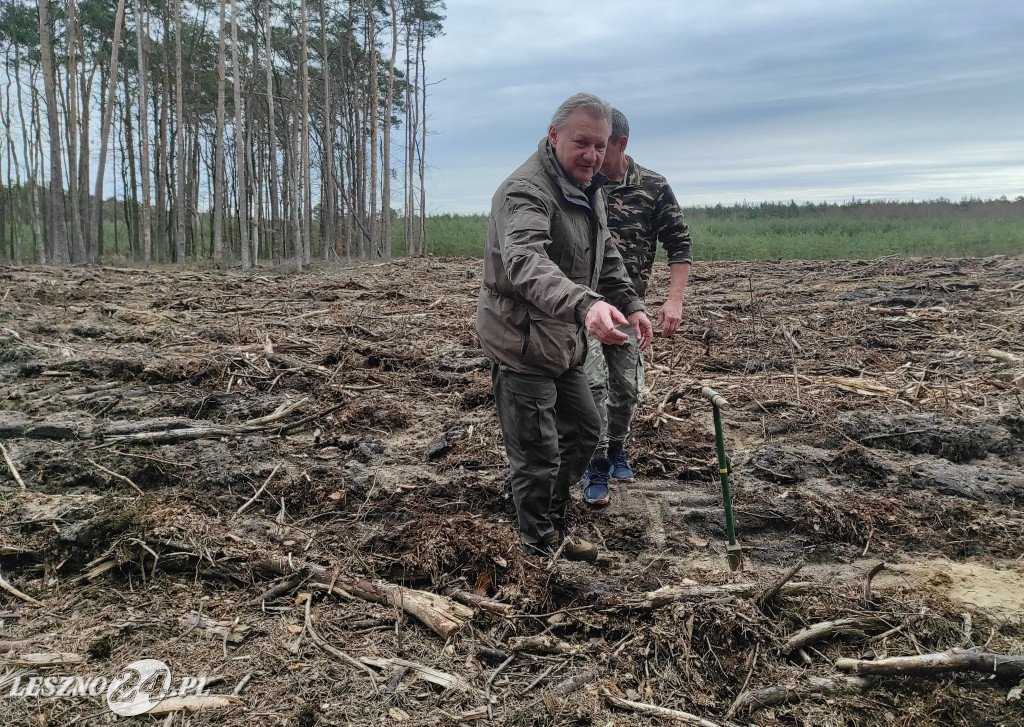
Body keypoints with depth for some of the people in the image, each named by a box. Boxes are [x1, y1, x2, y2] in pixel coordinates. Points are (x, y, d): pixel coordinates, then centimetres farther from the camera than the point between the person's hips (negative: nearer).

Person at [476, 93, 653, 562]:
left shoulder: (589, 190, 10)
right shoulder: (526, 190, -23)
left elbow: (605, 257, 23)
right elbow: (525, 262, -43)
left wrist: (630, 304, 10)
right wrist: (584, 304, -58)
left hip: (562, 343, 10)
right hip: (520, 344, -10)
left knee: (583, 429, 20)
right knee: (538, 453, -1)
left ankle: (554, 525, 37)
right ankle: (541, 549, 20)